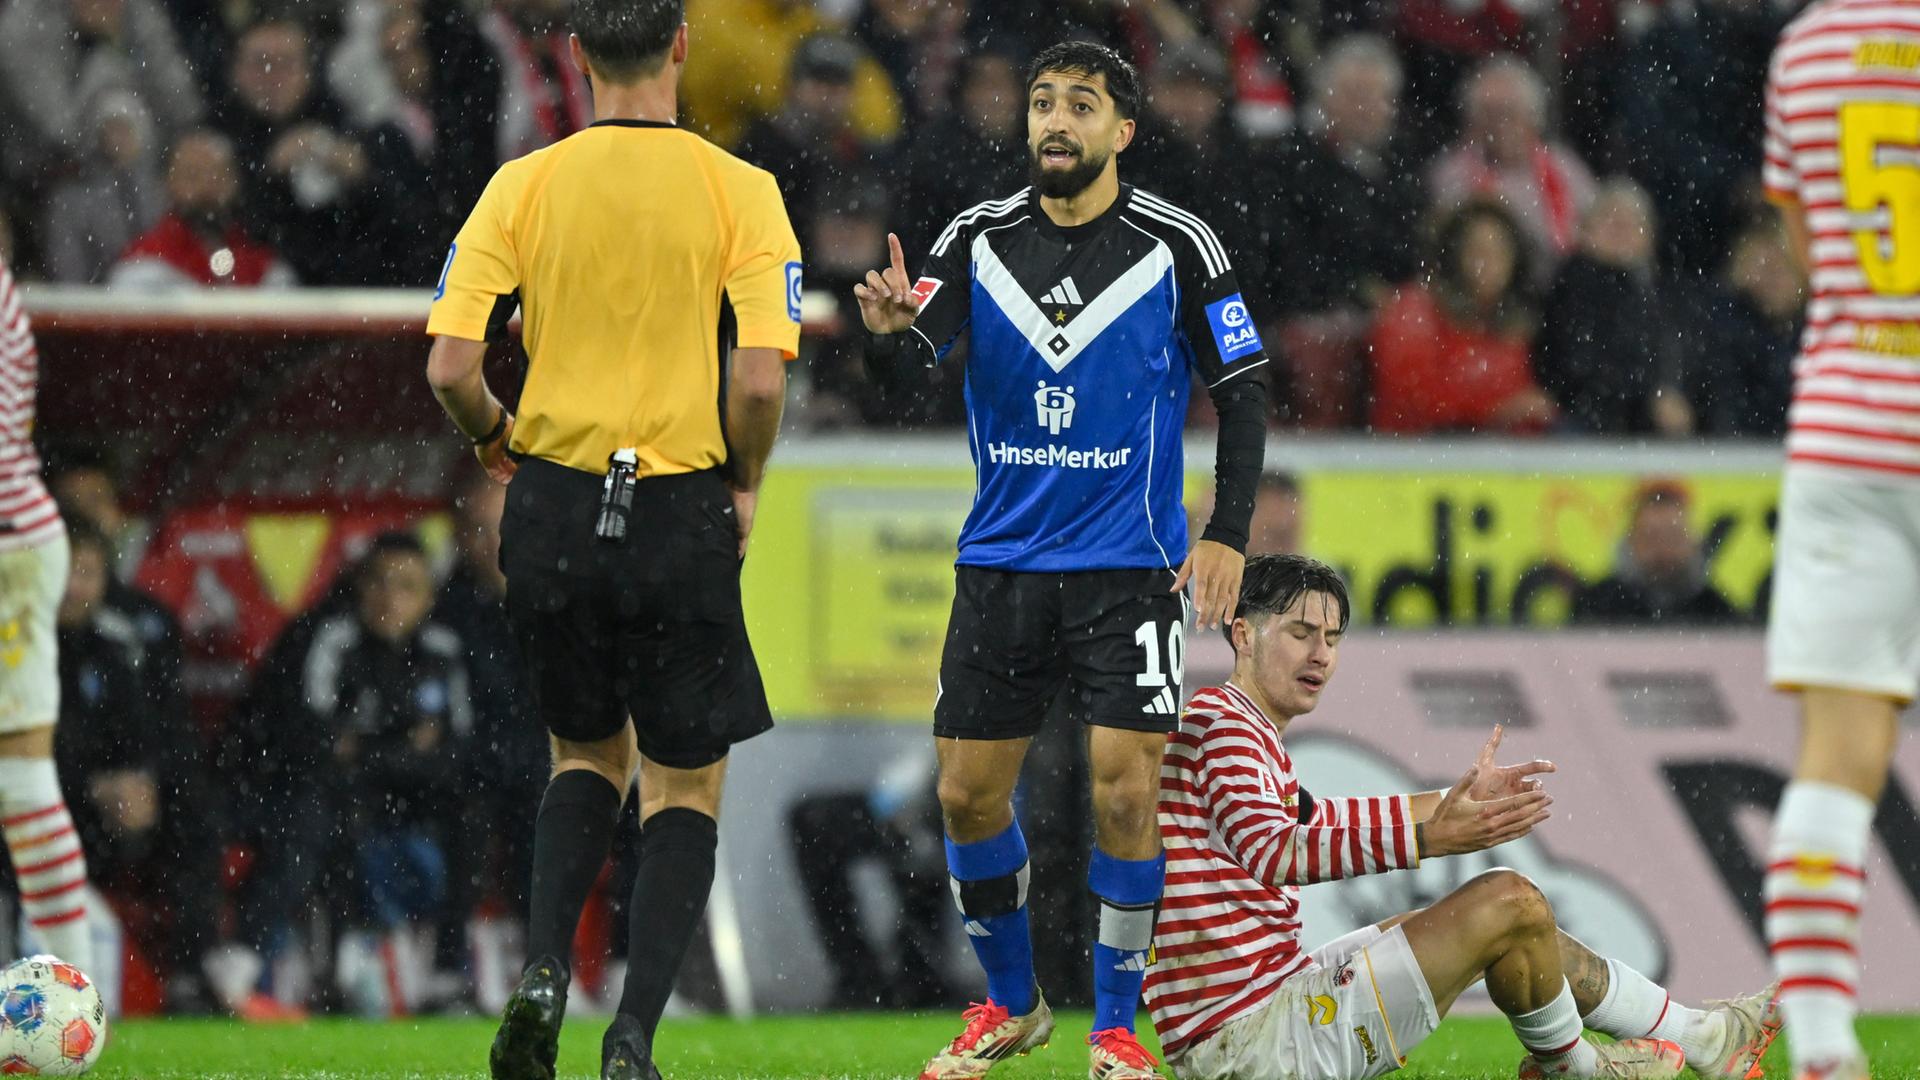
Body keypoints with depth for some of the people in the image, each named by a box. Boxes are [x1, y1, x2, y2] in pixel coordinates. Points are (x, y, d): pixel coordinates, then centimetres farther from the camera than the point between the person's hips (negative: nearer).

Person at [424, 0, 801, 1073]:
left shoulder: (523, 187, -1)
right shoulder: (740, 192, -7)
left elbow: (450, 367, -6)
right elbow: (760, 380, -14)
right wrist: (741, 486, 5)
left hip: (554, 504, 2)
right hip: (682, 516, -2)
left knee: (590, 757, 24)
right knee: (687, 789, 11)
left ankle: (545, 972, 2)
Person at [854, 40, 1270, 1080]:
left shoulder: (1176, 246, -5)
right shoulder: (979, 240, 0)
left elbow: (1242, 394, 0)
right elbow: (904, 365, -8)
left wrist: (1228, 535, -9)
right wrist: (892, 331, -32)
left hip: (1128, 566, -3)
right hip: (1000, 564, 3)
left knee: (1124, 791, -11)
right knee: (969, 793, 3)